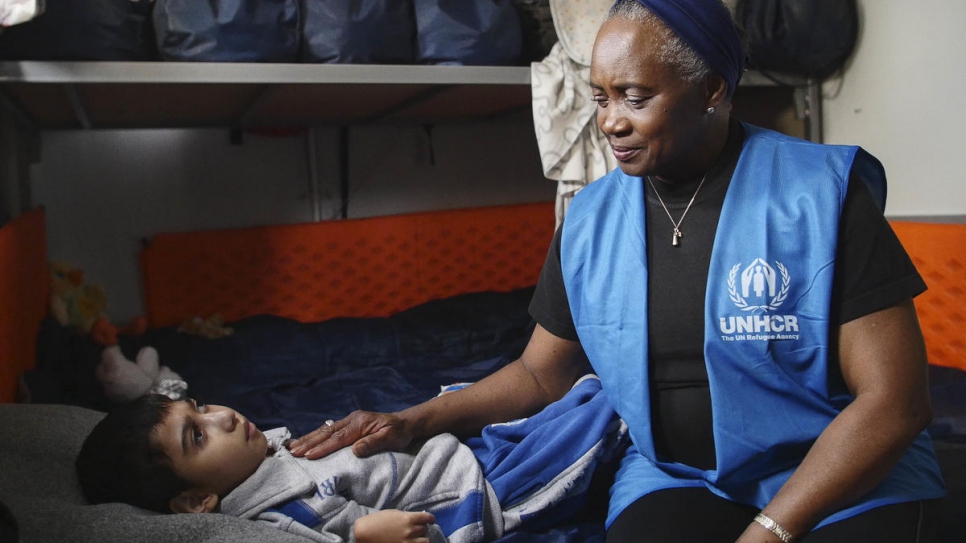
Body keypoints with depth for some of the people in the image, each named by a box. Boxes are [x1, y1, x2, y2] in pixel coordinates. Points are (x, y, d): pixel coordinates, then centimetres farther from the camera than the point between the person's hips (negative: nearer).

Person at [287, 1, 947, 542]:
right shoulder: (589, 219, 0)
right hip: (675, 477, 2)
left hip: (849, 478, -1)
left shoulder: (821, 193, -11)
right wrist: (415, 419, -2)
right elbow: (541, 373, 10)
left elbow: (893, 400, -12)